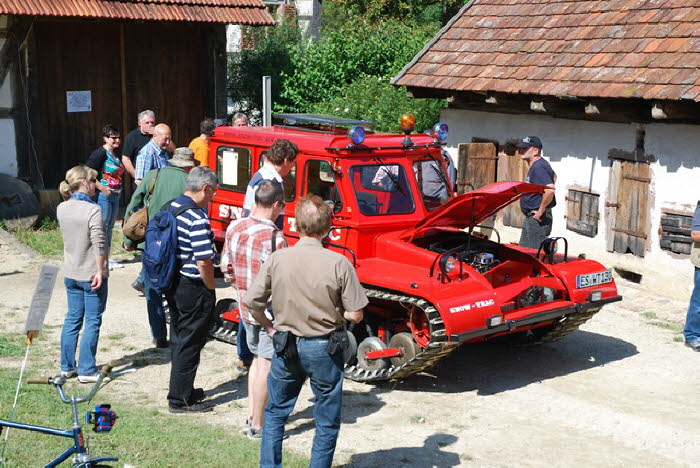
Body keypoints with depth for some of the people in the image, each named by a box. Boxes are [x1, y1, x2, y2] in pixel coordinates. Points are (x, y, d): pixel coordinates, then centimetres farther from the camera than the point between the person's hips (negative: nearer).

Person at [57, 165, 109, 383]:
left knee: (72, 318, 16)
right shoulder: (93, 210, -18)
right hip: (91, 274, -7)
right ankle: (87, 370, 8)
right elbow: (99, 244, -21)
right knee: (92, 322, 3)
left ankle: (67, 366, 22)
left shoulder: (61, 209, 2)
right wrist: (100, 271, -16)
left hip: (70, 273, 7)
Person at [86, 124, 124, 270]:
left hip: (115, 196, 9)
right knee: (102, 226, -6)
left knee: (110, 227, 13)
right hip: (103, 196, -9)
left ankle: (107, 258, 21)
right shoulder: (100, 153, -14)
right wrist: (102, 188, -22)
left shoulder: (116, 154, 13)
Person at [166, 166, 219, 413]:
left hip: (173, 285, 9)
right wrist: (211, 290, -9)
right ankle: (180, 400, 10)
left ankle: (183, 390, 32)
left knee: (179, 341, 19)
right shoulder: (197, 218, -22)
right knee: (189, 344, 2)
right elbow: (203, 262, -24)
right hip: (193, 289, -9)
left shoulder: (170, 207, 6)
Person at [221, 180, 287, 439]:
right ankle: (258, 426, 10)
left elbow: (227, 267, 10)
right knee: (266, 366, 2)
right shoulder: (273, 237, -23)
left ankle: (251, 416, 27)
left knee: (258, 358, 22)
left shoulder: (234, 228, 1)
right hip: (271, 311, -7)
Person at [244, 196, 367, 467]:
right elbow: (355, 315, -13)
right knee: (327, 422, 14)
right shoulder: (339, 264, -16)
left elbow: (251, 302, -6)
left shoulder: (277, 259, -10)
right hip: (325, 349, -2)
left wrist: (268, 327, 10)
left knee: (275, 413, 22)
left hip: (285, 344, 2)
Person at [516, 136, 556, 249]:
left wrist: (541, 211, -24)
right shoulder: (536, 166, 14)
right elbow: (554, 176, 33)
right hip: (530, 217, 11)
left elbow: (550, 189, -33)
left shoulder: (538, 167, -19)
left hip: (538, 219, -11)